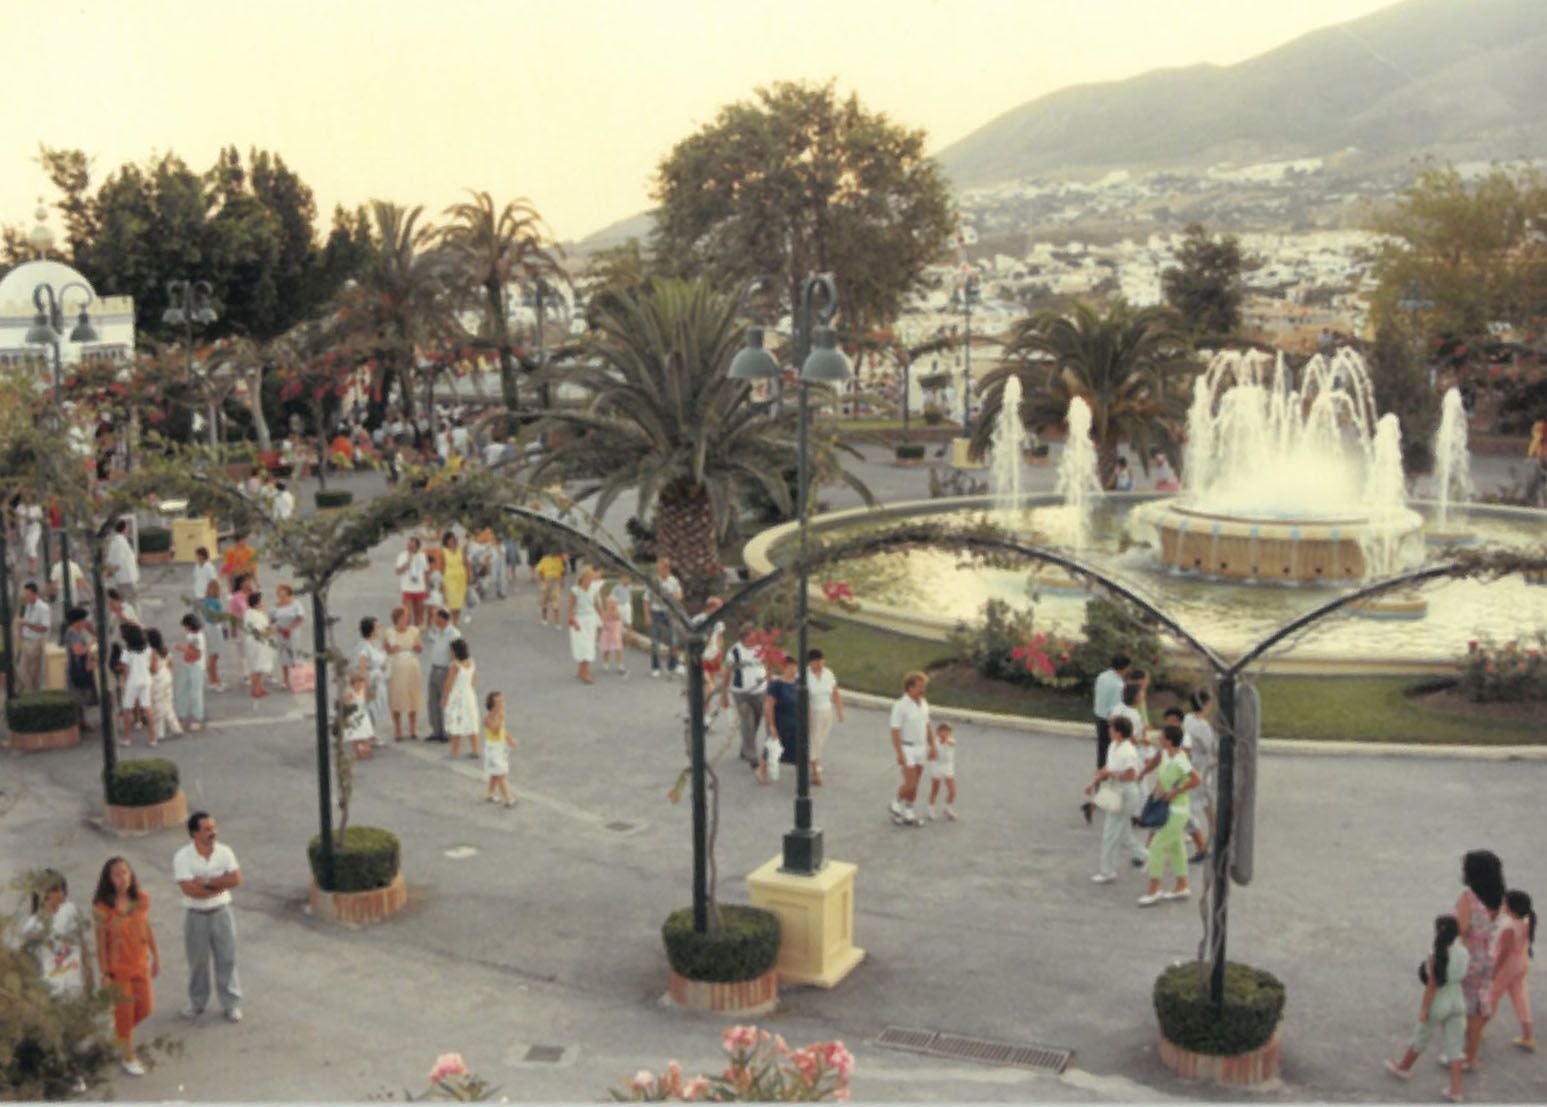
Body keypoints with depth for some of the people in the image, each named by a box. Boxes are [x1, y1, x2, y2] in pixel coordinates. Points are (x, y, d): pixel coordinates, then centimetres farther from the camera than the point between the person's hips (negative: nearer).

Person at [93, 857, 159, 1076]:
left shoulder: (142, 900, -6)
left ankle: (121, 1030, 43)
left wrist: (156, 957, 10)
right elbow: (101, 942, -13)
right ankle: (129, 1058, 28)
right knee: (125, 1013, 8)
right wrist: (105, 973, -12)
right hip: (118, 968, -4)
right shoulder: (103, 908, -18)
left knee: (146, 1009, 11)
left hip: (140, 964, 4)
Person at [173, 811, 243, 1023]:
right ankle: (197, 1003, 31)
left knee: (226, 959, 7)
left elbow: (236, 879, -14)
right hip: (195, 915, -1)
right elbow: (190, 890, -22)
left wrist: (207, 882, -21)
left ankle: (232, 1004, 20)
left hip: (221, 912, 1)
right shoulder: (182, 857, -14)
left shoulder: (224, 851, -6)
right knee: (197, 961, 13)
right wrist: (221, 884, -17)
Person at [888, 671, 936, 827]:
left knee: (915, 785, 9)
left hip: (921, 748, 7)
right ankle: (896, 806, 15)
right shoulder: (900, 705, -18)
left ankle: (908, 814, 18)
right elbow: (895, 731, -18)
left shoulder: (923, 703, 5)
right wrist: (900, 754, -22)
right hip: (906, 749, -7)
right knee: (910, 784, -9)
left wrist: (932, 746, 10)